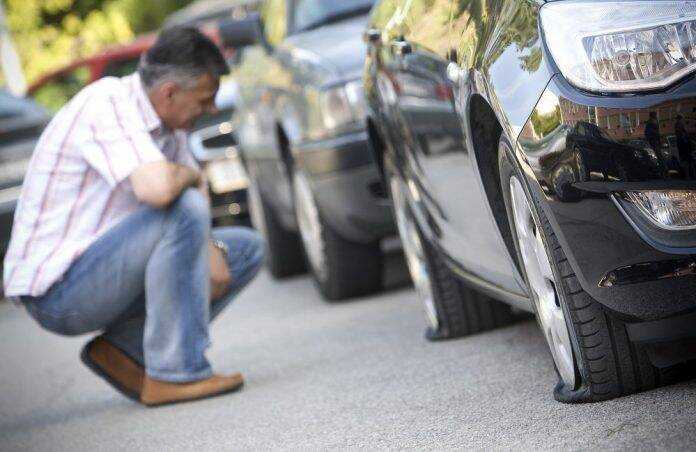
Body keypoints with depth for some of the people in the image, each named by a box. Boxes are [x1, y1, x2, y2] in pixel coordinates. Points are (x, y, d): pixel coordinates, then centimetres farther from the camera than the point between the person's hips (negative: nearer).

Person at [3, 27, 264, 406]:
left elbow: (192, 188, 14)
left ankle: (124, 348, 2)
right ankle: (175, 372, -21)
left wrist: (210, 249, -7)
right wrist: (191, 176, -14)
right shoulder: (108, 105, -22)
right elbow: (156, 190, -38)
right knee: (184, 210, -29)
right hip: (58, 291, -10)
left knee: (247, 249, 10)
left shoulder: (161, 116, 7)